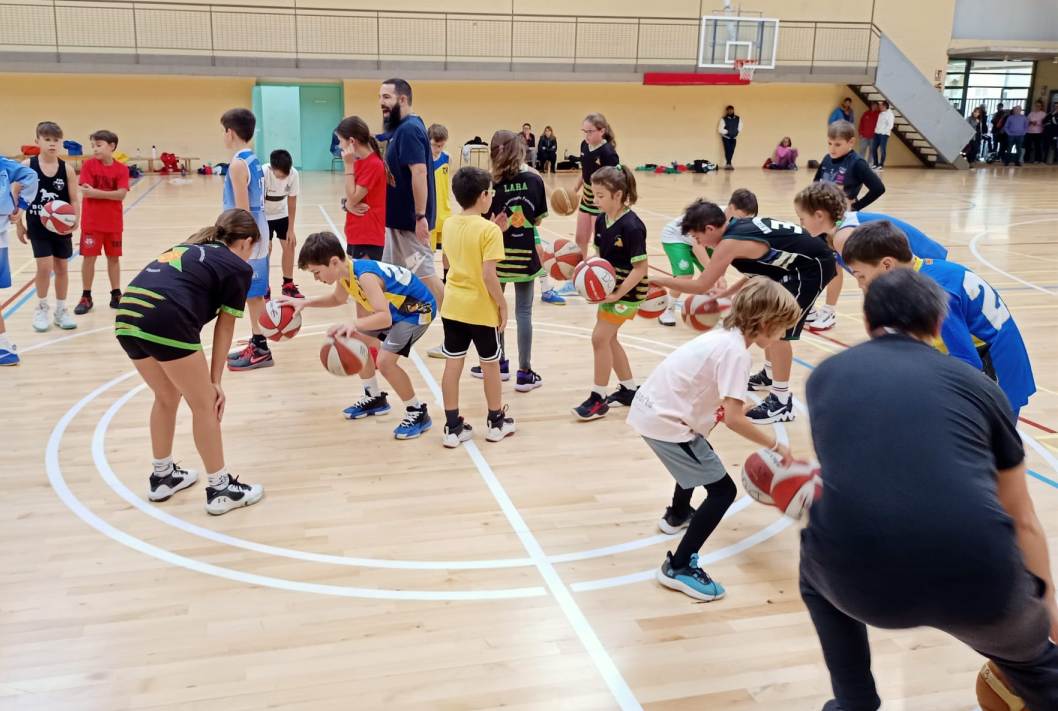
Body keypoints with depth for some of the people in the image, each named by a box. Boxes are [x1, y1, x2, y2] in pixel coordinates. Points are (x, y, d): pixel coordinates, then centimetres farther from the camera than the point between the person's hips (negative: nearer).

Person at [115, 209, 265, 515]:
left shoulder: (190, 249, 30)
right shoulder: (238, 268, 12)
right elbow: (224, 328, 11)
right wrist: (215, 382, 17)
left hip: (127, 318, 7)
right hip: (166, 320, -7)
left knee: (166, 398, 27)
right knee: (204, 405, 10)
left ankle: (163, 477, 40)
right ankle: (221, 488, 20)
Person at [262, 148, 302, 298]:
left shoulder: (294, 174, -24)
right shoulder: (263, 173, -34)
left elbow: (292, 202, -12)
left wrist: (290, 229, -9)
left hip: (282, 214, 3)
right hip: (264, 215, -3)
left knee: (289, 245, 0)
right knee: (266, 248, -10)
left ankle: (288, 285, 16)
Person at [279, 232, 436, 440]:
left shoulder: (365, 276, -33)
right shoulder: (345, 271, -5)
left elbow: (385, 318, -44)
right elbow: (338, 299, 18)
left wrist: (354, 324, -58)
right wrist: (305, 303, 7)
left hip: (418, 309, -10)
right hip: (394, 307, 10)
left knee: (385, 361, -21)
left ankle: (418, 413, -3)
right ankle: (375, 398, 31)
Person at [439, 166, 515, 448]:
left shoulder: (449, 224, 3)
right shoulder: (489, 230, -17)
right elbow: (489, 275, -22)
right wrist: (503, 305, -9)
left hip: (452, 306, 5)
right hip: (481, 308, -5)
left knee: (453, 364, 8)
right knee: (490, 364, 11)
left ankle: (453, 427, 14)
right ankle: (496, 422, 26)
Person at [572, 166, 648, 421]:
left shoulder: (631, 226, -23)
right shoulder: (601, 221, 1)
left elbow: (640, 268, -21)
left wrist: (618, 294, -25)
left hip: (628, 291, -9)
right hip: (610, 287, 9)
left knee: (600, 337, -9)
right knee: (608, 338, 15)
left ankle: (598, 399, 3)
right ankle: (629, 389, 31)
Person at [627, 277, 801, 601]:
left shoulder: (724, 335, 9)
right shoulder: (736, 351, -18)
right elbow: (733, 419, -23)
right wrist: (776, 446, -13)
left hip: (650, 410, 10)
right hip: (666, 423, -10)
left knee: (698, 458, 35)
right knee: (723, 490, -5)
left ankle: (677, 515, 58)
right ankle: (679, 567, -3)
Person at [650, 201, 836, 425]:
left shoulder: (729, 243, -22)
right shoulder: (739, 227, 5)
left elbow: (701, 285, -19)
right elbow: (758, 270, 15)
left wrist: (658, 280, -9)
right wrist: (723, 294, 11)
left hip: (813, 265, -10)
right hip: (800, 263, 10)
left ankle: (781, 403, -1)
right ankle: (769, 375, 41)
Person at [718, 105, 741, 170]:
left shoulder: (738, 119, 0)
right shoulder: (724, 119, -12)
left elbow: (740, 128, 8)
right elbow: (720, 129, -15)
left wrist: (736, 132, -5)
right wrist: (727, 132, -15)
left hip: (734, 138, 4)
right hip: (726, 137, -4)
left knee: (731, 151, 2)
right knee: (727, 150, -12)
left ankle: (728, 164, 12)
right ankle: (728, 164, -10)